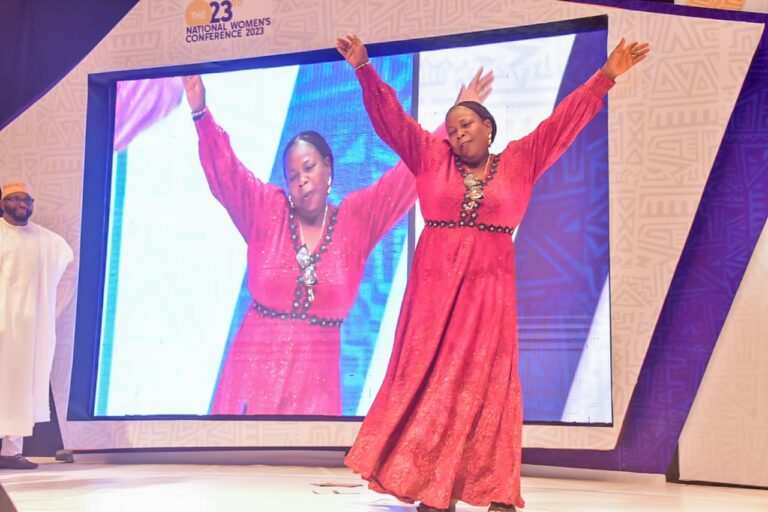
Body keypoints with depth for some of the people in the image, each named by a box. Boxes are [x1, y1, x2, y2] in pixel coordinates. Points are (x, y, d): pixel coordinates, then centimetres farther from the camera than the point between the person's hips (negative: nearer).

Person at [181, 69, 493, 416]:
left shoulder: (356, 218, 4)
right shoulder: (268, 211, 4)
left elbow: (409, 174, 3)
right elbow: (226, 172, -2)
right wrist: (201, 114, -14)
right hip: (257, 365, 0)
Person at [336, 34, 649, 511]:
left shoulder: (518, 161, 9)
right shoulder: (432, 158, 8)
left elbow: (564, 120, 7)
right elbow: (391, 117, 5)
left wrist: (606, 77, 3)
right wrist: (365, 69, -3)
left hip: (490, 288, 0)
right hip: (436, 285, 0)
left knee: (486, 382, -1)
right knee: (429, 379, -2)